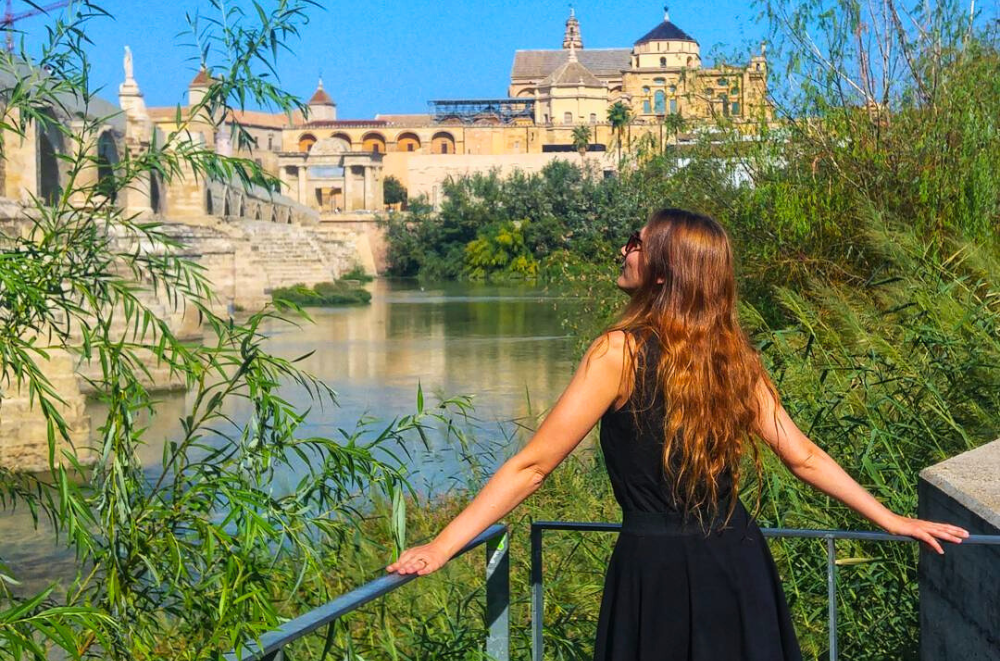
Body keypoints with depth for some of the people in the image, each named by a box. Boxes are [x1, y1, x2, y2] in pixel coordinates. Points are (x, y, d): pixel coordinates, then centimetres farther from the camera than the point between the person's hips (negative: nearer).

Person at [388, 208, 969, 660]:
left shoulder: (622, 351, -12)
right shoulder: (732, 355, 4)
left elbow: (532, 466, -13)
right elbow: (804, 457, 7)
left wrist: (443, 545, -10)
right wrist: (892, 521, 19)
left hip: (658, 566, -5)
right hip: (740, 562, 5)